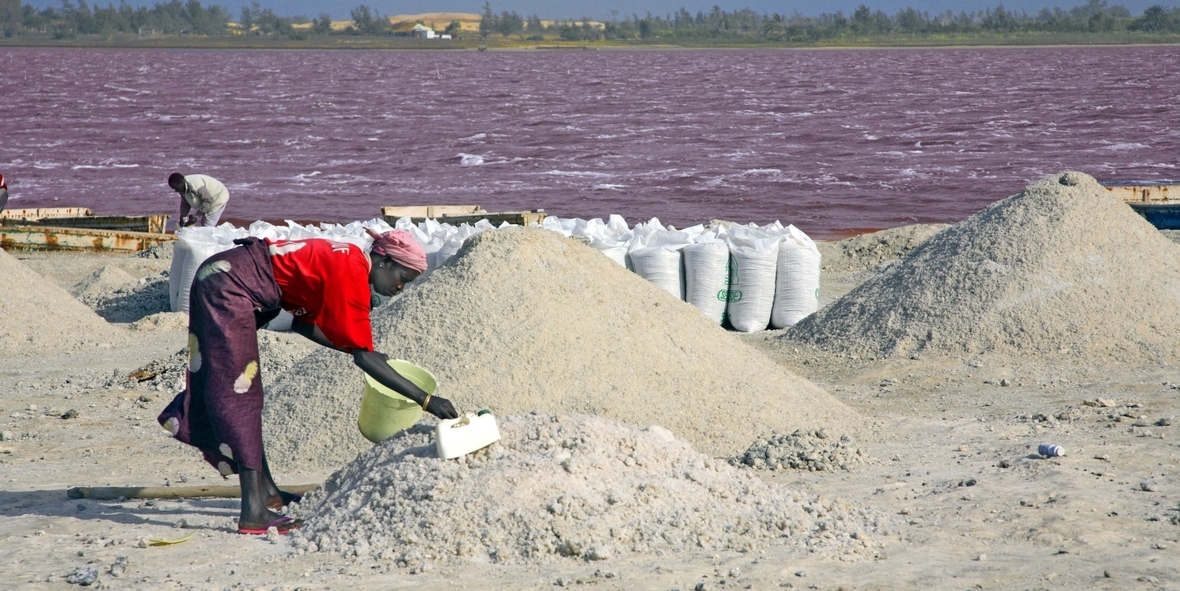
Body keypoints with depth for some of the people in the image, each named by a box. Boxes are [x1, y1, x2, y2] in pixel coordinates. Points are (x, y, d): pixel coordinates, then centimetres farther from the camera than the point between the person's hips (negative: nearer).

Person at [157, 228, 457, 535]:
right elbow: (363, 357, -18)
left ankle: (265, 491, 26)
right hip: (227, 288, -10)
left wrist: (361, 350, 19)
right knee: (240, 396, -10)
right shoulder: (352, 274, -15)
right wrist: (425, 400, -17)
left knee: (244, 394, 16)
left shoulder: (341, 262, 12)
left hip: (215, 276, 10)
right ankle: (253, 512, -12)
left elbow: (303, 322, 22)